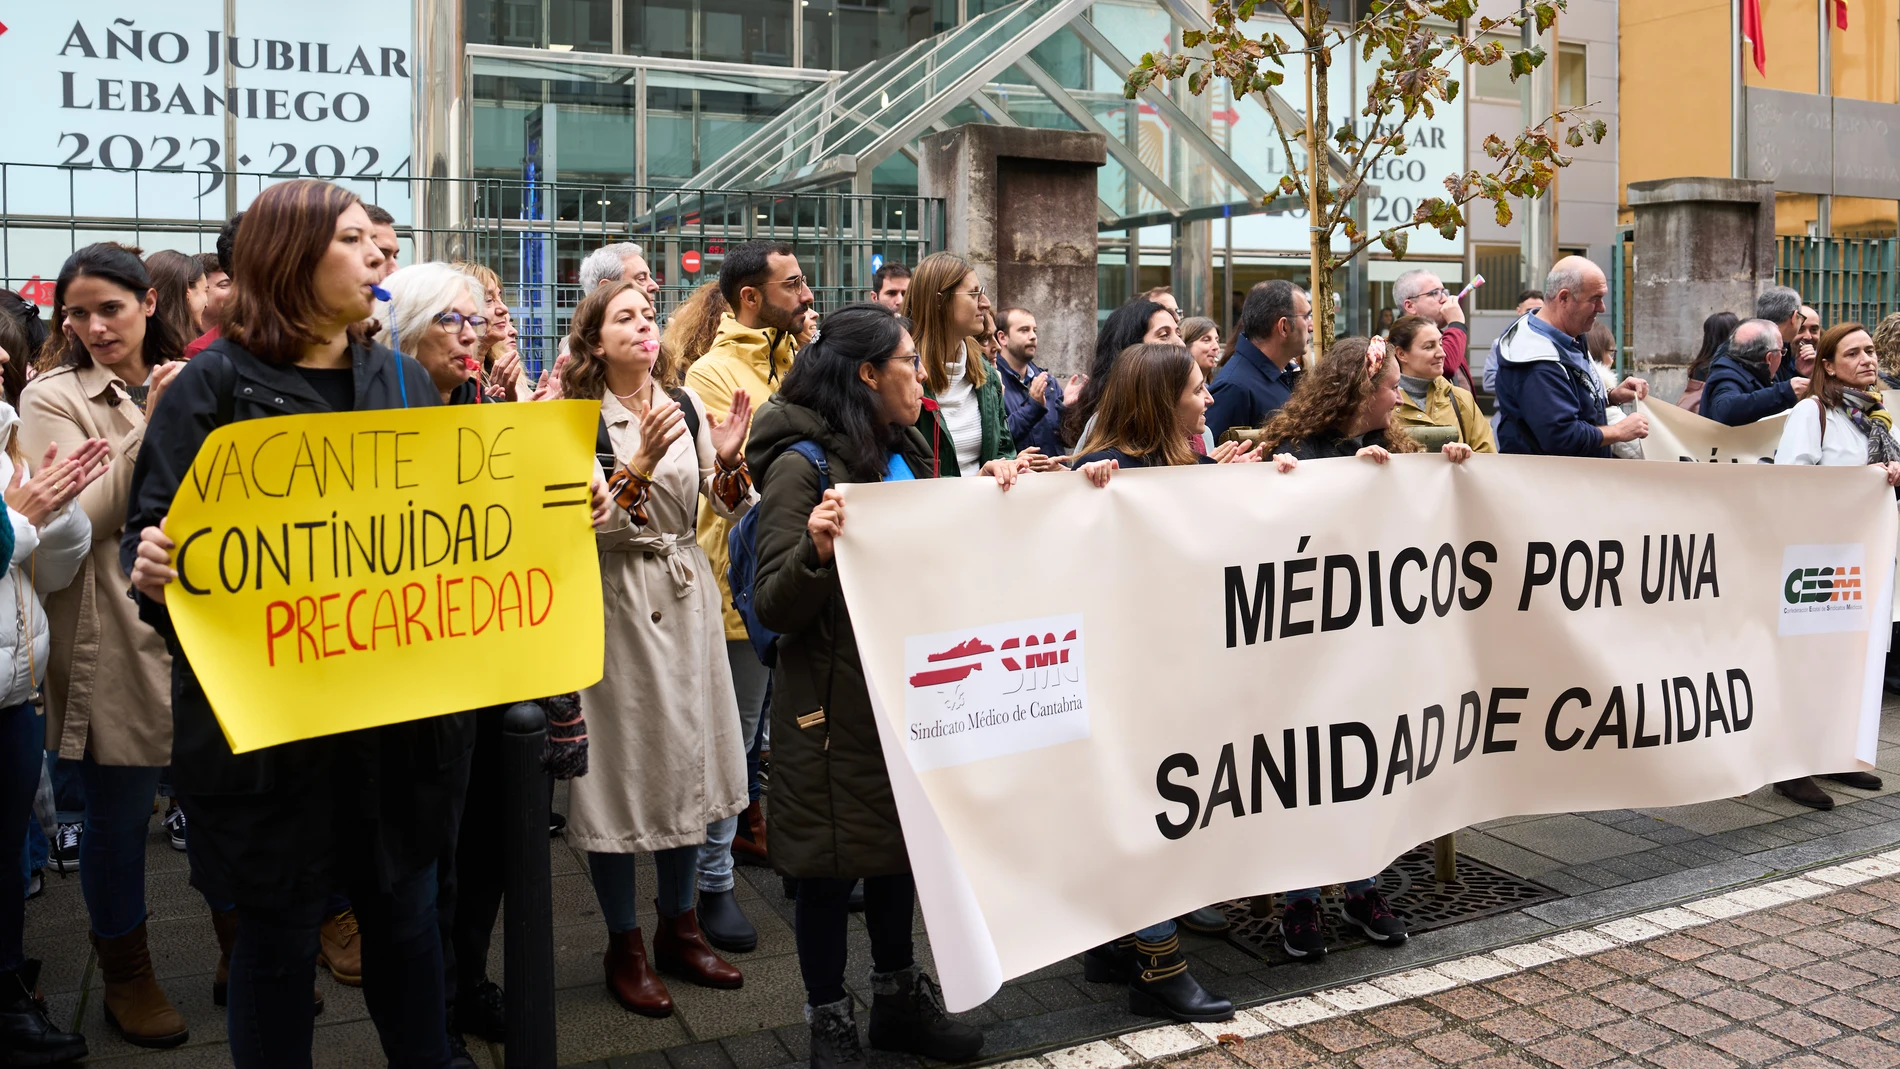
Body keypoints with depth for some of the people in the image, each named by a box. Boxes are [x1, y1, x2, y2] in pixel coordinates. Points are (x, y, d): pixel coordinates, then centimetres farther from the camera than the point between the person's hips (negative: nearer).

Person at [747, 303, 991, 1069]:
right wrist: (815, 550, -36)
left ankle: (897, 1000, 36)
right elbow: (773, 608, -18)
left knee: (901, 840, 18)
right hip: (836, 699, -7)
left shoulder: (905, 454, 8)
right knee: (834, 862, 5)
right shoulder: (802, 466, -15)